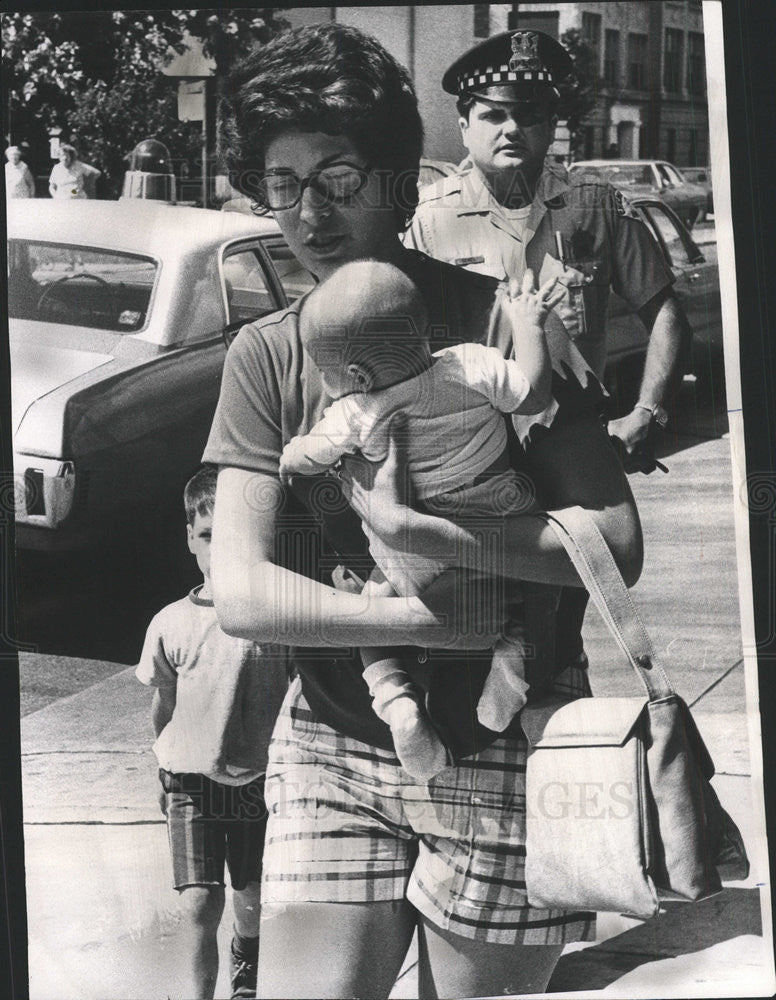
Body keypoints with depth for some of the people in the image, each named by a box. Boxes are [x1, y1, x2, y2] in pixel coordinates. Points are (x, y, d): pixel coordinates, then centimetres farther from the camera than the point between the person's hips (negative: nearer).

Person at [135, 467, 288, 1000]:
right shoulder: (171, 623, -7)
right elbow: (163, 706, 8)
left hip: (258, 779, 1)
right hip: (191, 781, 0)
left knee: (252, 896, 18)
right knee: (200, 902, -10)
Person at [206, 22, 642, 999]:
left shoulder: (504, 325, -7)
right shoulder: (265, 357, 0)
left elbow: (618, 545, -12)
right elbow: (242, 595, -7)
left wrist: (418, 532, -24)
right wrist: (440, 620, -17)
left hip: (500, 758, -2)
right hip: (334, 747, 2)